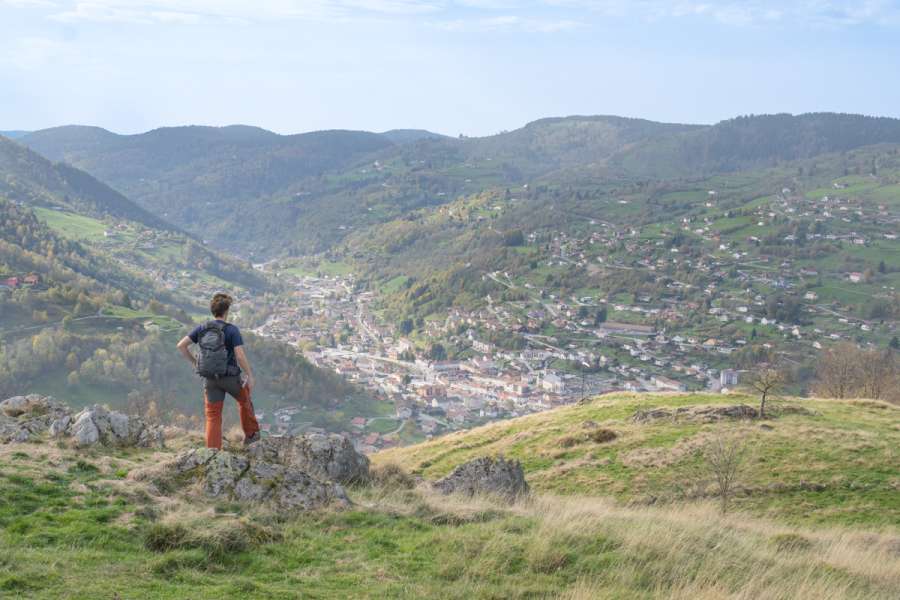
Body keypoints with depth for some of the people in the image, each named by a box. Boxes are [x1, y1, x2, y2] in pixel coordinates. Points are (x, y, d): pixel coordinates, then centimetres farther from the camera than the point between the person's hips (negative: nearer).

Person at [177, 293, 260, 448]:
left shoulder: (202, 328, 0)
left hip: (210, 379, 3)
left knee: (213, 417, 7)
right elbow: (240, 356, -20)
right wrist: (250, 376, -10)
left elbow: (181, 345, -1)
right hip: (230, 377, -3)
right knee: (244, 400, 27)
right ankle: (251, 434, 38)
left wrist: (194, 362, 11)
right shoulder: (232, 330, -13)